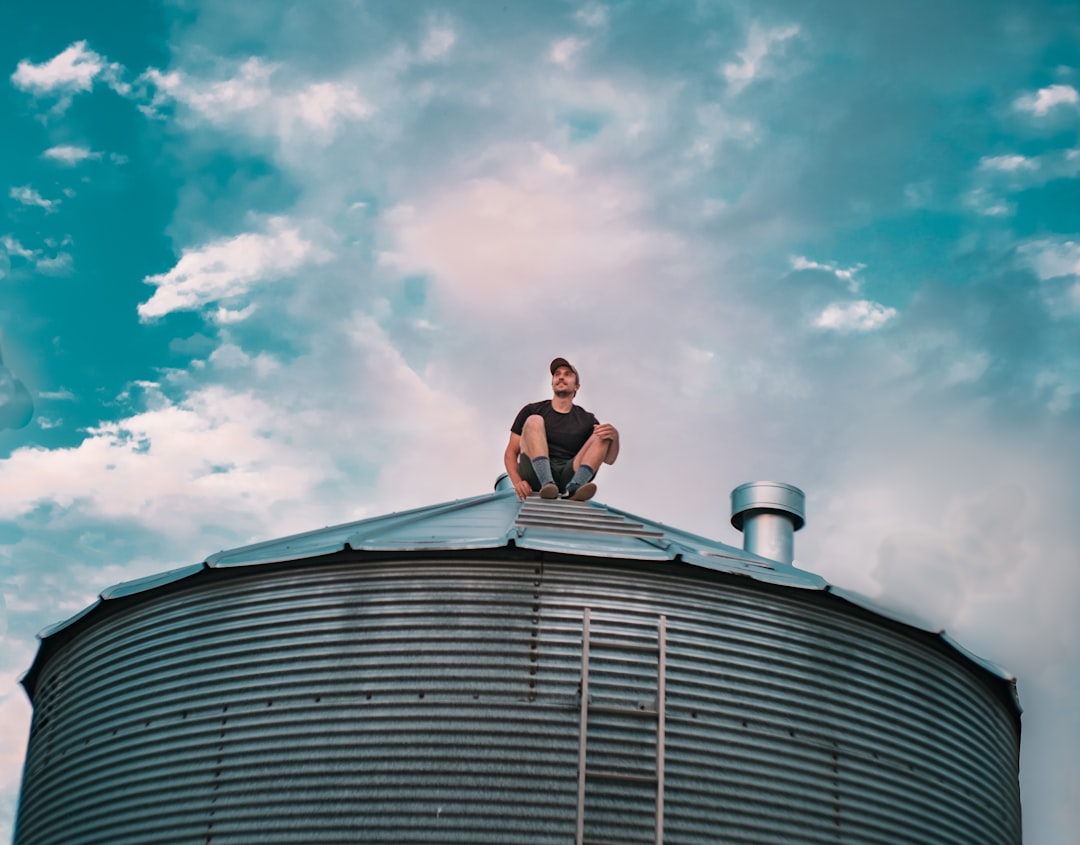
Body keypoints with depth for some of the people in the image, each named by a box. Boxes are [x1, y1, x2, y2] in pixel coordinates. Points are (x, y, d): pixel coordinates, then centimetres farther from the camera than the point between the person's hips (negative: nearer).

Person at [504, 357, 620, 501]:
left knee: (603, 435, -12)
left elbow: (608, 459, 11)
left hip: (568, 477, 1)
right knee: (534, 421, -19)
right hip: (536, 476, -1)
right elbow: (511, 453, 8)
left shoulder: (586, 419, 18)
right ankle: (547, 484, -43)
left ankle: (573, 488, -38)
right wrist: (517, 482, -13)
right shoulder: (532, 411, 14)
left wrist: (614, 437, -13)